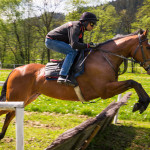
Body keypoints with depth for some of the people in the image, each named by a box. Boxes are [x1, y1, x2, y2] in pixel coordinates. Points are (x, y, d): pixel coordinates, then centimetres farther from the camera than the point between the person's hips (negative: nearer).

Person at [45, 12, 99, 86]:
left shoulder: (81, 28, 9)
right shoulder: (75, 27, -23)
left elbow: (80, 44, 13)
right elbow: (74, 45, -34)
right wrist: (88, 45, -28)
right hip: (51, 40, -11)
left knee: (77, 52, 12)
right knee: (72, 52, -24)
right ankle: (62, 76, -33)